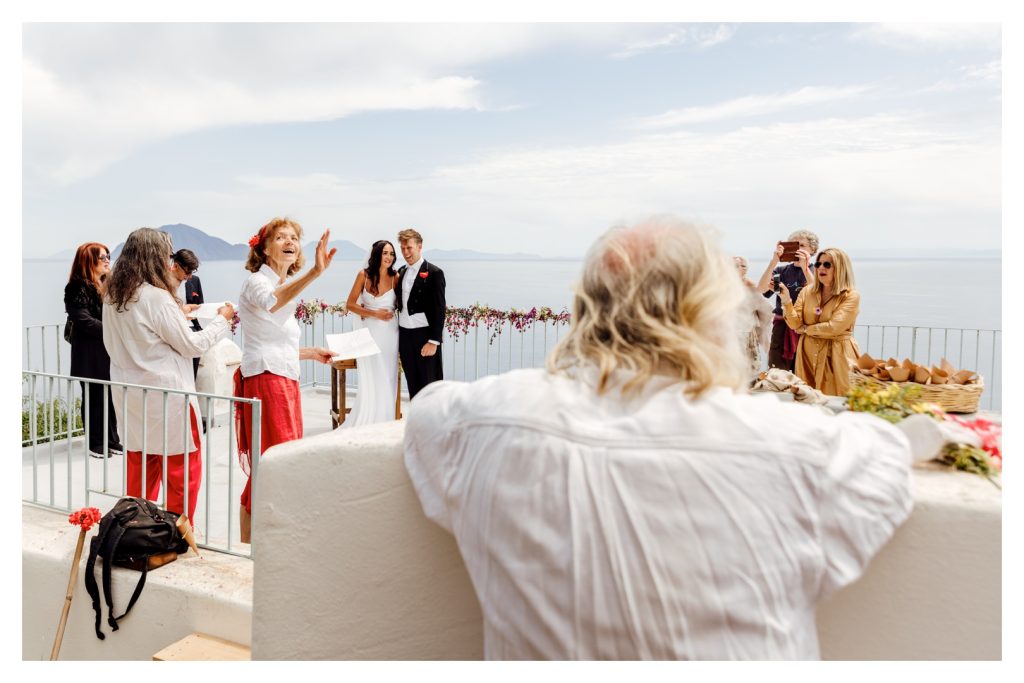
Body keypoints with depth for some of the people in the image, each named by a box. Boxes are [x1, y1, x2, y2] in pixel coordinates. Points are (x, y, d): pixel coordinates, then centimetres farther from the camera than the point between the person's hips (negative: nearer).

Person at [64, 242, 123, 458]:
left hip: (110, 349, 6)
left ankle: (111, 440, 15)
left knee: (111, 396, 6)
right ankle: (95, 443, 11)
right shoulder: (78, 288, -9)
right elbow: (83, 320, -17)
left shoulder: (109, 284, 15)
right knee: (93, 397, 1)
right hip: (90, 353, -6)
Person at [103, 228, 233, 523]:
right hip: (165, 395, -8)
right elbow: (191, 345, -13)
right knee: (184, 471, 6)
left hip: (130, 396, 8)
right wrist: (222, 320, 1)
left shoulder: (113, 297, 5)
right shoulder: (157, 297, -19)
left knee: (141, 470, 18)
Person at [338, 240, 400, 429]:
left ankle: (384, 424, 17)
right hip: (368, 331, -1)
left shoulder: (395, 277, -4)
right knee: (370, 379, 1)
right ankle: (365, 425, 13)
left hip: (389, 332, 1)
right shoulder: (364, 275, -5)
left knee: (387, 379, 5)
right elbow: (351, 304, -1)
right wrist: (374, 313, -11)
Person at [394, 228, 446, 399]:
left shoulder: (434, 273, -8)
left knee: (430, 384, 0)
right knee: (413, 385, 12)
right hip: (404, 335, 6)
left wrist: (434, 341, -17)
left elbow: (439, 309, -12)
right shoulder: (401, 272, 12)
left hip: (424, 336, -6)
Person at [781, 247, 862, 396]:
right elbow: (795, 324, -2)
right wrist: (786, 301, -17)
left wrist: (806, 329, -5)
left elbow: (834, 327, -17)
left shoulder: (851, 296, -6)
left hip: (837, 357, -4)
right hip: (809, 354, 4)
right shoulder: (807, 292, 7)